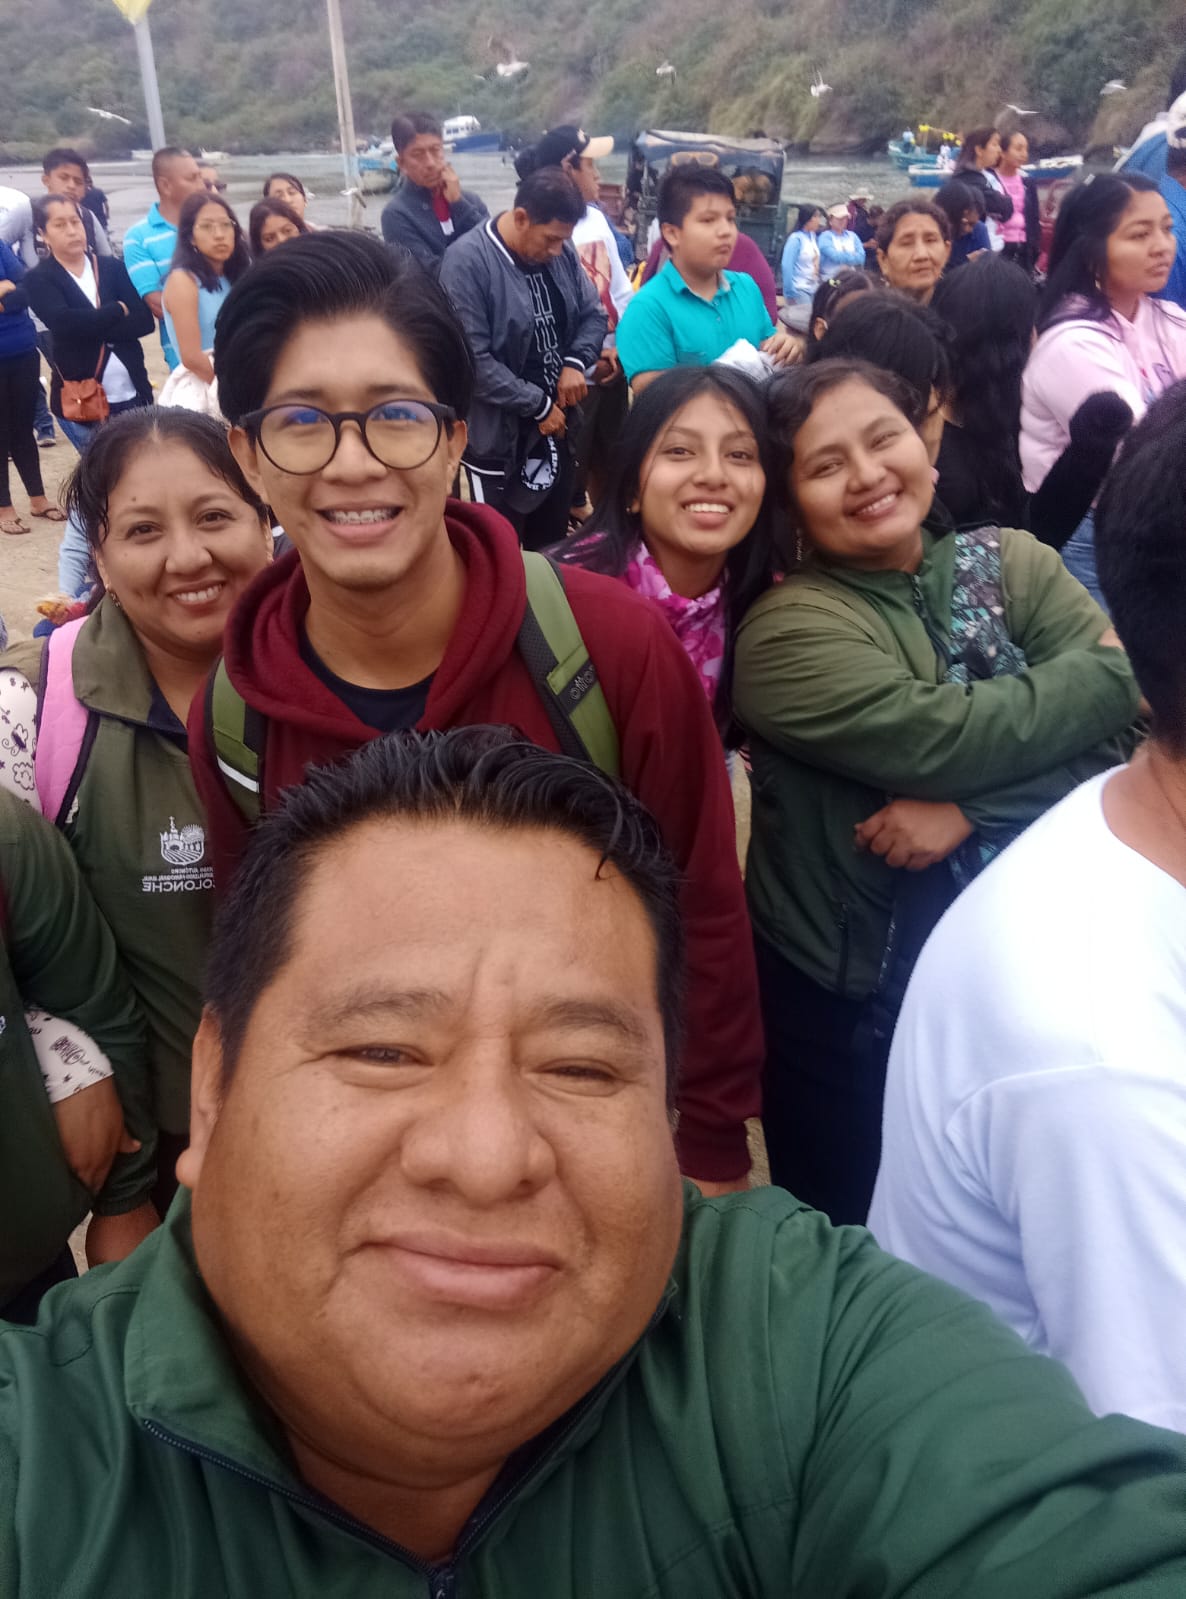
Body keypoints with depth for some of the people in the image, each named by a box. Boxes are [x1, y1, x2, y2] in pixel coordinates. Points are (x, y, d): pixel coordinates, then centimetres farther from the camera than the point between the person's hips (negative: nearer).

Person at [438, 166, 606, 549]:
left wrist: (576, 362, -9)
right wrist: (539, 405, -17)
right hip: (498, 437, -6)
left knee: (552, 546, 18)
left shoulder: (561, 253, 2)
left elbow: (593, 315, 12)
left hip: (557, 427, 6)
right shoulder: (467, 262, -19)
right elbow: (472, 360, -23)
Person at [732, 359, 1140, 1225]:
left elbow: (1119, 730, -9)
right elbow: (941, 738, -24)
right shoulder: (785, 629, -11)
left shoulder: (1011, 562, 2)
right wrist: (1109, 670, -10)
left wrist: (971, 808, -23)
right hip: (856, 999, -3)